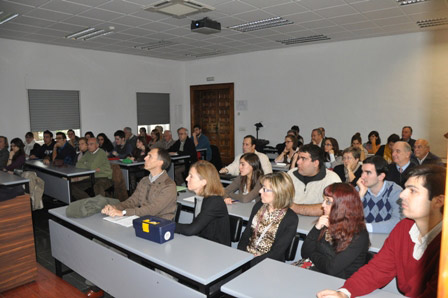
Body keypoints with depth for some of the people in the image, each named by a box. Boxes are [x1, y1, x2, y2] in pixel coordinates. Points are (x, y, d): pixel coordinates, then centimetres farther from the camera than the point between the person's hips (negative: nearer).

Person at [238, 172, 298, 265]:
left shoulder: (291, 219, -10)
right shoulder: (258, 207, 7)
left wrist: (251, 261, -20)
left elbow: (277, 252, -13)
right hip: (246, 255, 5)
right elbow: (246, 235, 8)